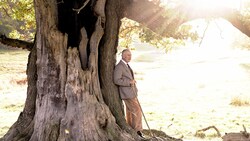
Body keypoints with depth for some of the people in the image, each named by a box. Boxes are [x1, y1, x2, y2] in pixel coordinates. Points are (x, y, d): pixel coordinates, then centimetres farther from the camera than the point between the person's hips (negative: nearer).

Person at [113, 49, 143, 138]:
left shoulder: (126, 65, 14)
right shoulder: (119, 66, -16)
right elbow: (117, 80, -21)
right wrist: (129, 82, -21)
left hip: (132, 92, 9)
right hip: (127, 94, -9)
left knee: (130, 112, 14)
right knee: (137, 111, -9)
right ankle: (137, 131, -2)